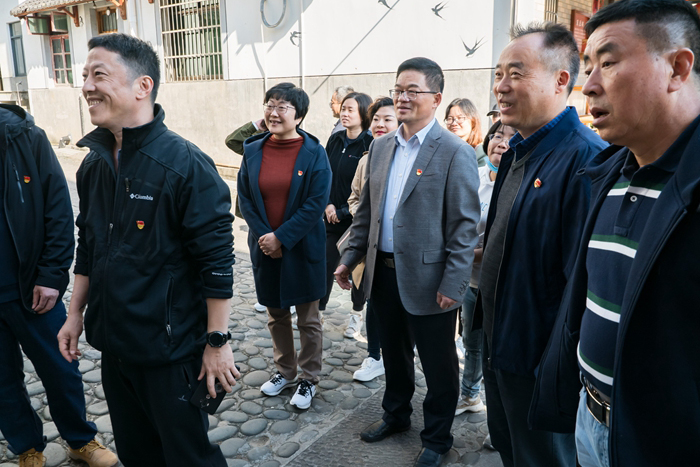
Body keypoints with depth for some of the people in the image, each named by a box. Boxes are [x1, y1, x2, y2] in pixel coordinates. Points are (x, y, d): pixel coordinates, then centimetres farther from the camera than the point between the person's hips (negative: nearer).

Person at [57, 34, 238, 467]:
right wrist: (75, 313, 16)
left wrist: (218, 342, -16)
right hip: (113, 343, 7)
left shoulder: (186, 164, -19)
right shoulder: (94, 163, 5)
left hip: (171, 348, -7)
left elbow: (217, 261, -18)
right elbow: (88, 248, 15)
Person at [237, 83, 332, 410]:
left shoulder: (313, 153, -8)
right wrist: (263, 236, -10)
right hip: (265, 248, 4)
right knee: (276, 315, 17)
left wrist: (282, 237, -17)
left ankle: (309, 379, 27)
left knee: (308, 318, 9)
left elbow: (316, 203, -14)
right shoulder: (253, 151, 2)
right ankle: (285, 371, 37)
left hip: (302, 248, -3)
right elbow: (245, 198, 2)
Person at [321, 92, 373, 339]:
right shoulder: (335, 140, 6)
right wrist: (328, 205, -6)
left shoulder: (371, 145, -12)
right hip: (333, 217, 4)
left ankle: (357, 315, 28)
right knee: (325, 265, 3)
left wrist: (343, 211, -13)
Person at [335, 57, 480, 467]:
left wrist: (453, 285, -16)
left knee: (437, 364, 12)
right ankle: (396, 415, 46)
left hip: (427, 278, -6)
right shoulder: (381, 147, 8)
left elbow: (465, 226, -14)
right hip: (384, 273, 6)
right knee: (394, 352, 23)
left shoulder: (455, 152, -12)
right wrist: (351, 257, 10)